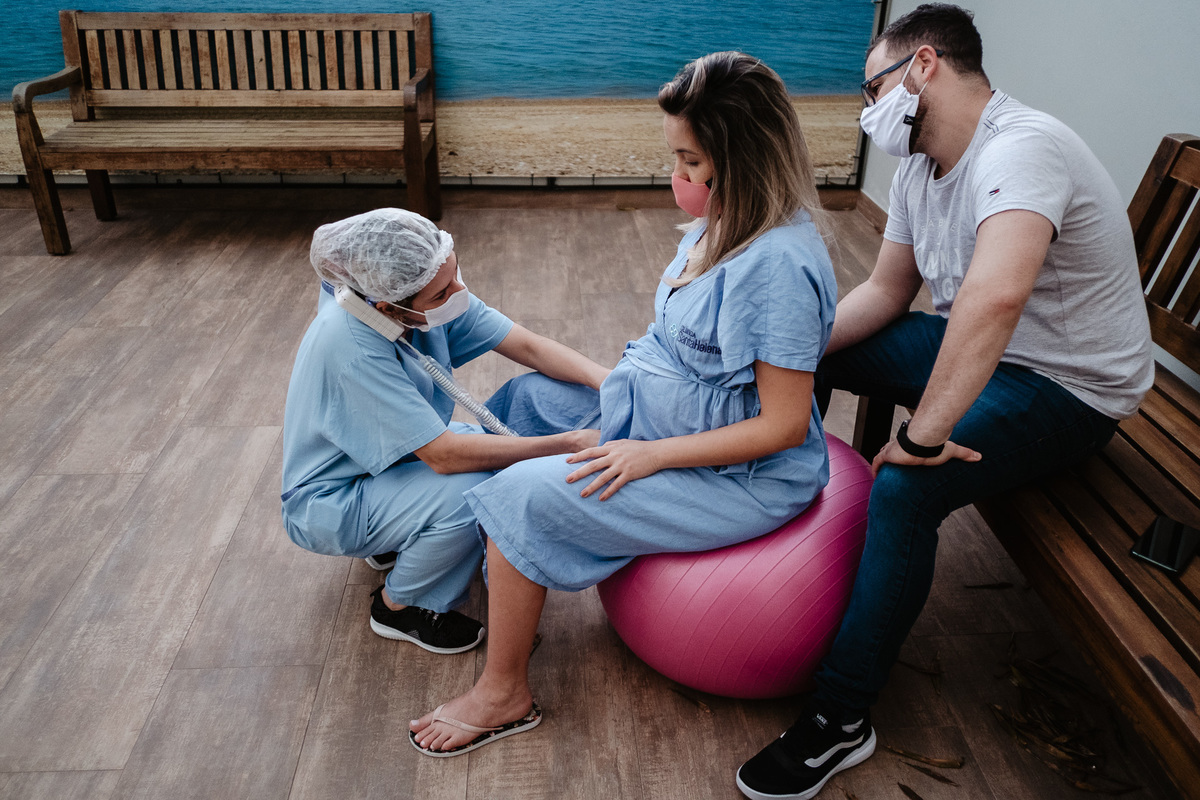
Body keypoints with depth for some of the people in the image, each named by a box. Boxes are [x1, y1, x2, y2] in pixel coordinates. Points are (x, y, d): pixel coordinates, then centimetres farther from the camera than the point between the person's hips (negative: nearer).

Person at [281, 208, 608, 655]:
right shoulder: (351, 345, -36)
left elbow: (528, 347, -13)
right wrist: (568, 443, -35)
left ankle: (399, 540, 13)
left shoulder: (429, 291, -15)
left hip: (402, 452, 8)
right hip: (331, 502, -8)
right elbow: (443, 455, -37)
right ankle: (397, 607, -1)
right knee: (470, 491, -31)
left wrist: (607, 380, -29)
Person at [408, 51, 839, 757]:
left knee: (522, 497, -14)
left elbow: (783, 425, -26)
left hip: (739, 479, -10)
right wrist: (619, 386, 5)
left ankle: (504, 695, 7)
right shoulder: (727, 224, 2)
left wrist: (653, 454, -22)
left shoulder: (781, 265, -28)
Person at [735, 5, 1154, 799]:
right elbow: (886, 292, 8)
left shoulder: (1022, 149, -28)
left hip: (1067, 386, -9)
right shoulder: (920, 168, 2)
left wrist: (924, 435, -40)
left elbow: (995, 296, -45)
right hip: (978, 346, 9)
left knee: (904, 487, -31)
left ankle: (842, 719, -14)